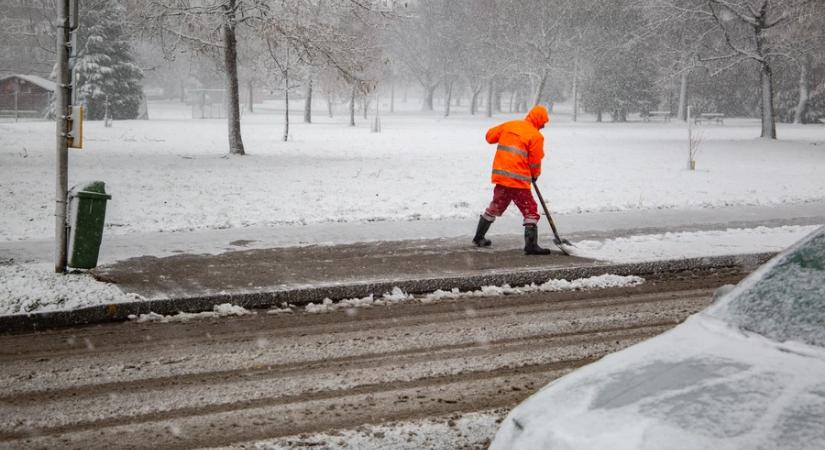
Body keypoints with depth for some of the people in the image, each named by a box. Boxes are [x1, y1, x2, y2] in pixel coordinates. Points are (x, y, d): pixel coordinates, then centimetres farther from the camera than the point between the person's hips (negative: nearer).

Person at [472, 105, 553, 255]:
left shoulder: (509, 125, 9)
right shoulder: (536, 136, -8)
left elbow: (490, 135, 16)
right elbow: (535, 162, -7)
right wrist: (535, 174, 13)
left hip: (500, 175, 7)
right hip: (519, 179, -6)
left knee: (495, 207, 23)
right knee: (531, 211, -1)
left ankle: (479, 237, 32)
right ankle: (531, 245, -12)